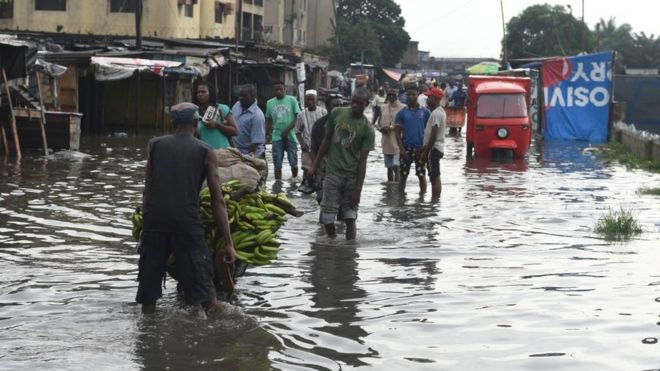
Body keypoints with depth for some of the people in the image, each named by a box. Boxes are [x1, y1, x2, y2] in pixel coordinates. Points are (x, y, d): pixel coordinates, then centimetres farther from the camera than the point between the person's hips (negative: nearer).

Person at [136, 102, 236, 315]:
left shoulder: (155, 145, 14)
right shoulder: (206, 152, 7)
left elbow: (148, 190, 12)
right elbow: (218, 200, 2)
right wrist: (228, 243, 2)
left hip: (155, 218, 2)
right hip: (187, 221, -2)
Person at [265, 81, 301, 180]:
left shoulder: (291, 100, 0)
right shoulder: (270, 103, 9)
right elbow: (268, 121, 15)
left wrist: (287, 130, -14)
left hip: (291, 136, -2)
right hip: (277, 137, 2)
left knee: (293, 162, 0)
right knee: (277, 164, 1)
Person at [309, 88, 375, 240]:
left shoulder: (367, 129, -8)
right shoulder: (337, 113, 1)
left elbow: (362, 160, -9)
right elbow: (327, 140, 11)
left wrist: (358, 189, -12)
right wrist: (315, 165, 10)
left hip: (352, 176, -2)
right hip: (333, 173, 2)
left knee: (350, 218, -2)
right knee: (328, 217, 1)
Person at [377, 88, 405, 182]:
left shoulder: (403, 108, -6)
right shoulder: (384, 108, 13)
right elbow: (380, 122, 19)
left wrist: (391, 127, -18)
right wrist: (381, 128, -2)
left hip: (397, 141, -6)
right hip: (386, 142, 6)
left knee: (396, 166, -16)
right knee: (389, 166, 15)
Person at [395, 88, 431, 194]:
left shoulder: (425, 112, 2)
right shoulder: (402, 113, 2)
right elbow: (398, 133, 1)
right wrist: (401, 149, -9)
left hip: (420, 148, 0)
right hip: (406, 148, 0)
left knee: (421, 175, 5)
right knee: (403, 175, 5)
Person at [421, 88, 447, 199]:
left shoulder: (436, 113, -17)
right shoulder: (440, 111, 16)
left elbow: (434, 135, -22)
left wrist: (426, 151, -18)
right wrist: (426, 147, 20)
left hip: (434, 148, -10)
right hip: (438, 147, 10)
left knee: (434, 177, -9)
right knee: (435, 177, 14)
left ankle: (435, 199, -10)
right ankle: (435, 199, 18)